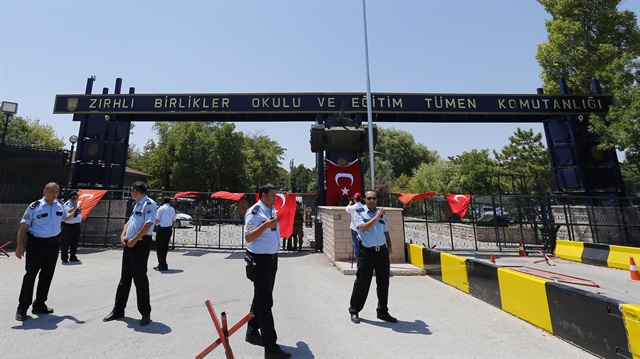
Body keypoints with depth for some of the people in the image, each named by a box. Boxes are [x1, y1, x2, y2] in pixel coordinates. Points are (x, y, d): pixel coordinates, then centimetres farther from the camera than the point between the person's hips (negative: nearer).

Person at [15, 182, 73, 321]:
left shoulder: (60, 205, 5)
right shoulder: (35, 206, -10)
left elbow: (65, 218, 23)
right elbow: (24, 226, -9)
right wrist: (20, 245, -13)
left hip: (54, 243, 5)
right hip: (36, 243, -5)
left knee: (47, 274, 12)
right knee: (30, 274, -2)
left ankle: (39, 305, 25)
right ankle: (22, 308, 12)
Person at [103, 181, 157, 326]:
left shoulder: (149, 204, -13)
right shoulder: (137, 205, 18)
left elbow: (148, 224, -21)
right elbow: (129, 222, 20)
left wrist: (134, 239, -20)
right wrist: (123, 235, 3)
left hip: (141, 244, -9)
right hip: (129, 244, 9)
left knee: (140, 279, -2)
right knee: (125, 277, 17)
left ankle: (145, 313, 11)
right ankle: (118, 310, 31)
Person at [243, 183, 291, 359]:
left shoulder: (272, 210, 10)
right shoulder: (254, 212, -16)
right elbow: (248, 238, -23)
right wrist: (265, 225, -33)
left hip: (272, 258, 9)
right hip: (260, 260, -9)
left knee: (261, 298, 20)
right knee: (265, 302, -4)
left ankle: (252, 332, 37)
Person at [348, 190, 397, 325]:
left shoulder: (381, 213, 13)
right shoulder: (359, 213, -3)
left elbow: (386, 231, 18)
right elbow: (363, 228, -19)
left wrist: (389, 246, 7)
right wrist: (376, 217, -19)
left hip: (382, 251, 5)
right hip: (367, 252, -5)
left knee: (383, 283, 12)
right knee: (362, 282, 3)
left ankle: (382, 311, 30)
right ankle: (354, 311, 22)